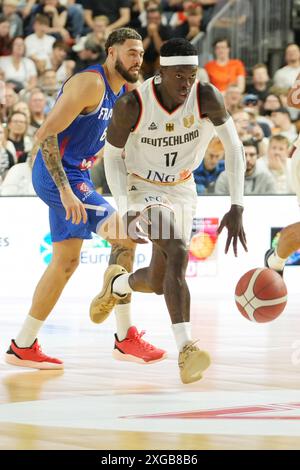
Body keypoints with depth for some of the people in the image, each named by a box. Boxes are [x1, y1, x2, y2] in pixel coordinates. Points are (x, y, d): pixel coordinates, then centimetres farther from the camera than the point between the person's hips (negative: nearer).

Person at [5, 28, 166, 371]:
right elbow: (45, 135, -25)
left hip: (76, 175, 10)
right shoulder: (90, 83, -19)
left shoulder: (122, 91, 10)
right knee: (123, 236, -15)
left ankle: (23, 347, 20)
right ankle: (126, 337, -8)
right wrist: (66, 190, -29)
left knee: (66, 261, 13)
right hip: (58, 175, -10)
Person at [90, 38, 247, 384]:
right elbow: (112, 156, -12)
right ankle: (185, 350, -31)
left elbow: (233, 148, -20)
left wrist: (236, 208, -30)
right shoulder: (132, 105, -26)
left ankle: (116, 284, 46)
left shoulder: (207, 97, -23)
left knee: (158, 283, 10)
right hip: (143, 188, -4)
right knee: (178, 254, -30)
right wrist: (127, 210, -23)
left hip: (181, 190, 4)